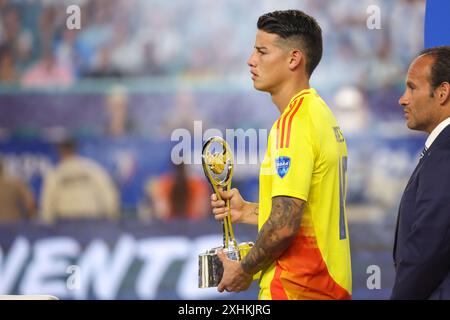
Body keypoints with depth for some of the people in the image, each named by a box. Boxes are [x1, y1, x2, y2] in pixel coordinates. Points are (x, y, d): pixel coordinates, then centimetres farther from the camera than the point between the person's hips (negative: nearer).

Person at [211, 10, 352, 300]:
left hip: (295, 288, -9)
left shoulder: (294, 121, -16)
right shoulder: (322, 114, 14)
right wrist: (247, 212, 15)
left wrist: (244, 270, -9)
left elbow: (284, 226, -22)